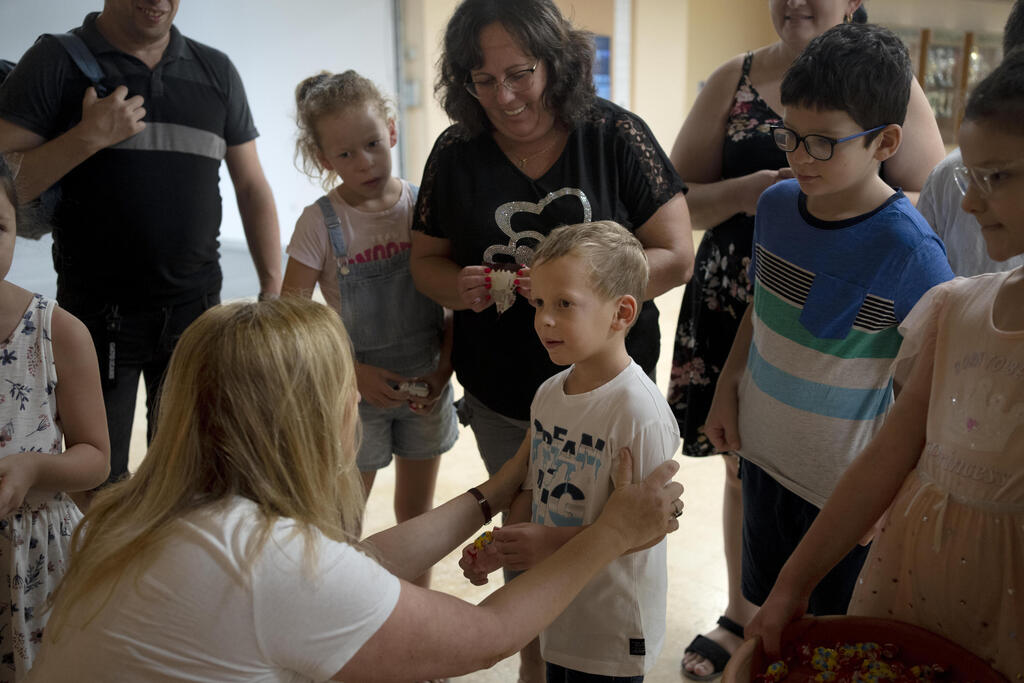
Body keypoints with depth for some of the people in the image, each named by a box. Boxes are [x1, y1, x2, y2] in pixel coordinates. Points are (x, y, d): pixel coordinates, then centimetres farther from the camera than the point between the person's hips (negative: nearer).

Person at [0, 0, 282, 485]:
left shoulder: (216, 72, 8)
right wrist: (89, 137, -18)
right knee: (98, 482, 6)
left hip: (195, 308, 3)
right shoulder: (55, 63, -2)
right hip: (97, 313, -3)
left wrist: (273, 291, 5)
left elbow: (252, 186, 10)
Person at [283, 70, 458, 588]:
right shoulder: (320, 223, -13)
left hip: (426, 389, 3)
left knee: (417, 511, 19)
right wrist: (357, 373, -19)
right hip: (357, 391, -2)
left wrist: (443, 371, -12)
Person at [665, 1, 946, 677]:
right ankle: (741, 615, 33)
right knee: (744, 465, 12)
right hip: (733, 311, 2)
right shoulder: (734, 81, 5)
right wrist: (741, 192, -16)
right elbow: (680, 201, 4)